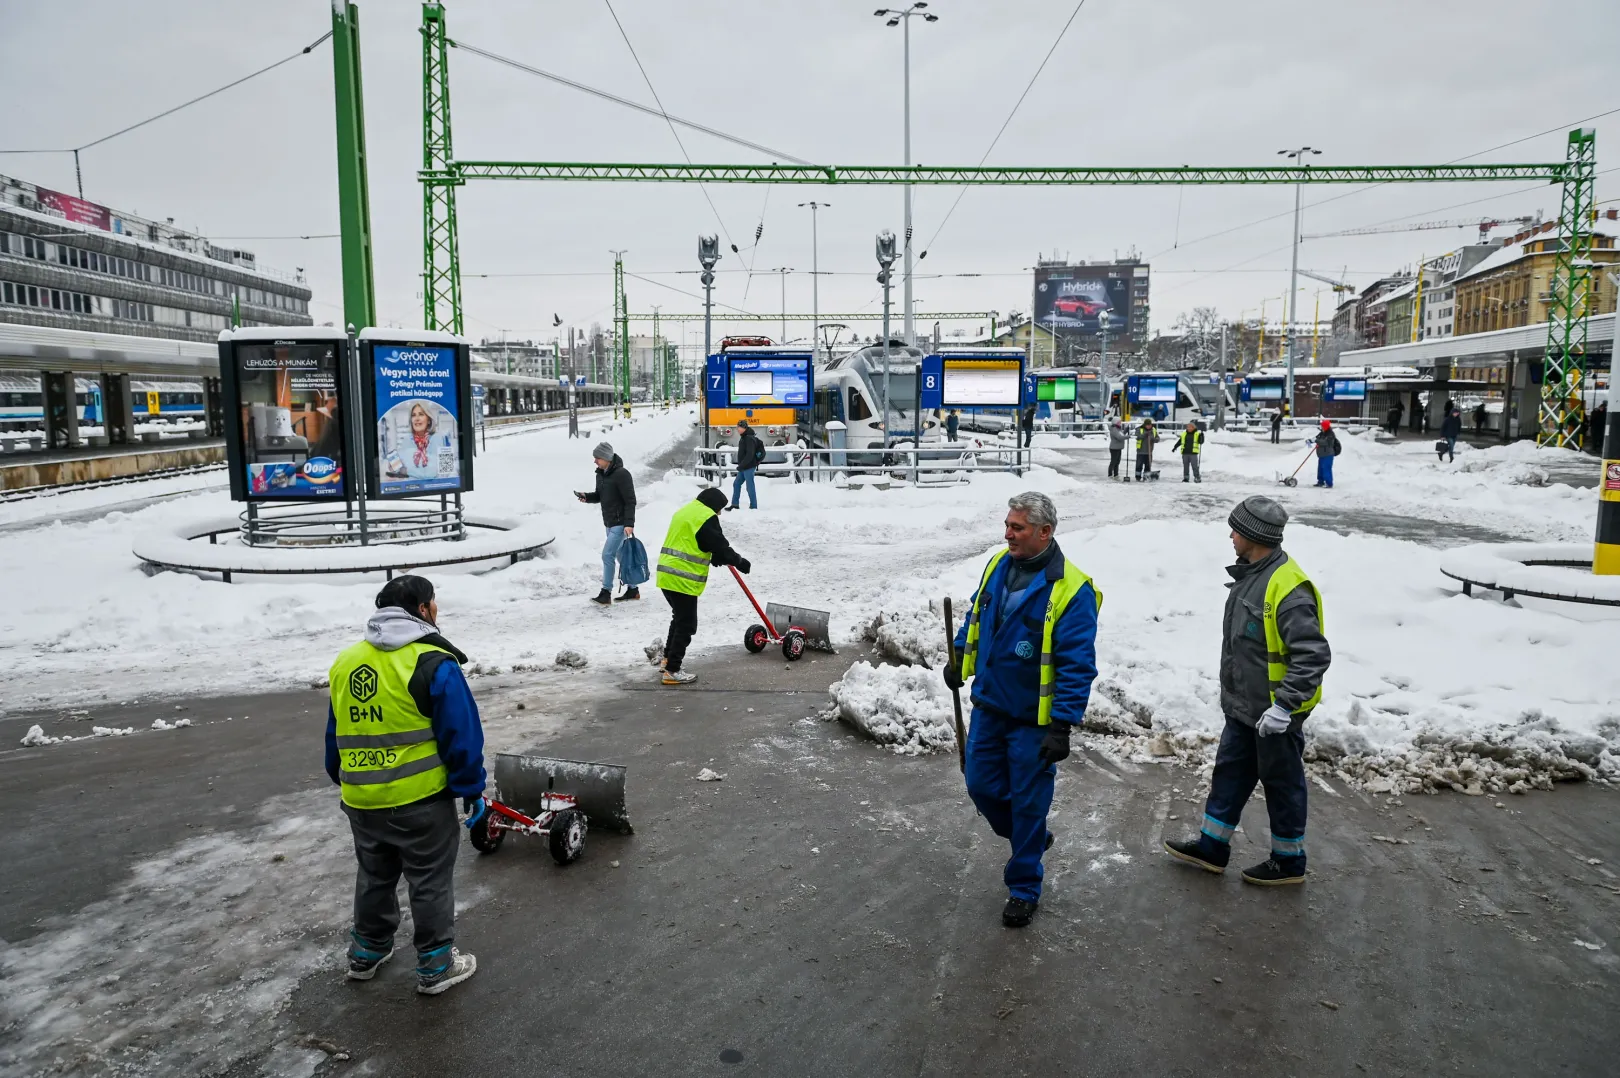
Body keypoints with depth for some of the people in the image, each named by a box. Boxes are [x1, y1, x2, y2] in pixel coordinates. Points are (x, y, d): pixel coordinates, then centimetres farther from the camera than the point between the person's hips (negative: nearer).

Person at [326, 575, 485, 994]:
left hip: (360, 800, 6)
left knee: (374, 876, 25)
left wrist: (342, 778, 28)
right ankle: (436, 967, 17)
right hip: (420, 800, -6)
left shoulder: (345, 661, 6)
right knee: (431, 883, 8)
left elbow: (335, 734, 16)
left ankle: (366, 952, 38)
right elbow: (461, 734, -15)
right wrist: (472, 788, -5)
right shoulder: (433, 663, -16)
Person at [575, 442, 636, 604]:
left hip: (620, 523, -9)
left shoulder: (622, 474, -17)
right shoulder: (600, 474, 9)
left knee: (608, 555, -12)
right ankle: (633, 589, 23)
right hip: (609, 523, 9)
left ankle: (606, 593, -8)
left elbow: (630, 501, -19)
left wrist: (629, 523, -24)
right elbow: (599, 496, 20)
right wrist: (586, 496, -2)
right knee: (621, 556, 14)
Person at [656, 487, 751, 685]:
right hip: (682, 579, -10)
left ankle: (668, 658, 34)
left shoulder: (685, 511, 20)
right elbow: (719, 546, -10)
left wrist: (715, 559, 25)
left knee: (679, 618, 25)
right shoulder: (706, 517, -11)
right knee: (686, 624, -2)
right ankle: (672, 671, 0)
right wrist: (739, 561, 4)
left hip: (668, 575, 10)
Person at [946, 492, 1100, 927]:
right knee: (981, 786, 15)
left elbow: (1077, 666, -23)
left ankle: (1024, 887, 25)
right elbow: (976, 617, 18)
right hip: (988, 707, 6)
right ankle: (1032, 839, 41)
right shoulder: (998, 565, -1)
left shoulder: (1071, 590, -22)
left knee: (1028, 803, 6)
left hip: (1034, 720, -6)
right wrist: (959, 657, 19)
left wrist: (1062, 727, -25)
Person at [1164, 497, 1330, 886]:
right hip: (1244, 706, 9)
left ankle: (1289, 861, 27)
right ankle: (1212, 847, 30)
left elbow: (1314, 657, -30)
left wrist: (1284, 706, -30)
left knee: (1281, 782, 8)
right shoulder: (1251, 574, 5)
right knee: (1229, 771, 17)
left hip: (1274, 713, -9)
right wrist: (1233, 690, 22)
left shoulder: (1288, 589, -27)